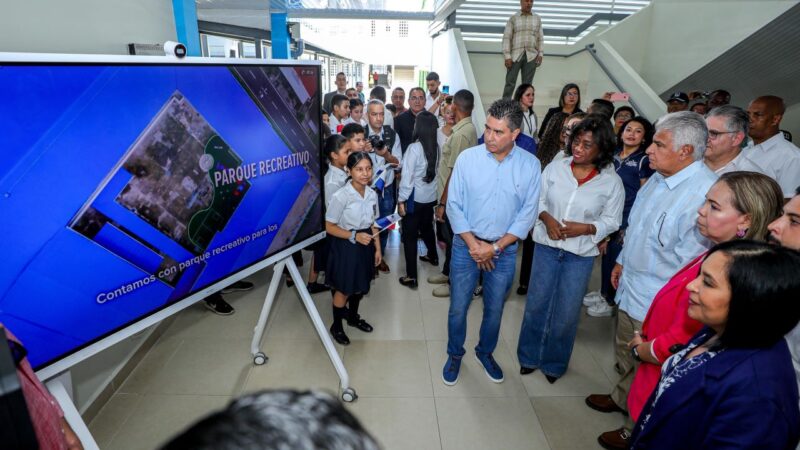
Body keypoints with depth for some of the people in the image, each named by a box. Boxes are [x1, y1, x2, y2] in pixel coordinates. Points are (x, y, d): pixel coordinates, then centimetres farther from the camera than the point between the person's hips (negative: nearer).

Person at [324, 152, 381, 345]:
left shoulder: (372, 194, -3)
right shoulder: (341, 196, -22)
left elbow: (373, 224, 7)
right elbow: (329, 227, -17)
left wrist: (377, 248, 6)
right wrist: (354, 236, -24)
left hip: (365, 246, 6)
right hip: (346, 247, -6)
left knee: (360, 286, 21)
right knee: (344, 289, 9)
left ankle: (353, 317, 46)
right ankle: (336, 326, 32)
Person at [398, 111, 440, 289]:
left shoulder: (414, 148, -18)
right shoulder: (437, 147, -3)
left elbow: (407, 177, -17)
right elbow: (437, 171, 0)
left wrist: (401, 200, -11)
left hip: (414, 198, -6)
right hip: (430, 197, 6)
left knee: (410, 236, 2)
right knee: (427, 227, 28)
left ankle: (411, 277, 5)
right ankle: (433, 256, 50)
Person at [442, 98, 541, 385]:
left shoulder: (530, 165, -8)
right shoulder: (467, 158, -10)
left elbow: (527, 214, -6)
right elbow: (454, 204, -7)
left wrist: (495, 247, -12)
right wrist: (473, 244, -13)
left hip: (504, 249, 1)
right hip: (466, 244, -1)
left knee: (495, 308, 16)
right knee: (458, 307, 9)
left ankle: (485, 352, 43)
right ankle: (455, 354, 36)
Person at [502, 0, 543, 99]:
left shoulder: (537, 18, 15)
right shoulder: (513, 18, 7)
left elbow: (540, 38, 14)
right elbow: (506, 38, 0)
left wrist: (540, 54, 1)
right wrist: (507, 56, -10)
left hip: (531, 56, 2)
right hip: (515, 55, -2)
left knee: (527, 84, -1)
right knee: (510, 82, -7)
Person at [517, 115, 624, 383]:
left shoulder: (612, 182, -8)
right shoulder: (555, 168, -4)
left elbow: (612, 220, -3)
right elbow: (537, 199, 3)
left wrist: (586, 228, -19)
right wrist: (546, 218, -16)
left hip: (580, 254, -1)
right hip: (547, 246, 2)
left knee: (566, 312, 10)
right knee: (536, 303, 12)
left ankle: (554, 363, 34)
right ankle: (529, 356, 33)